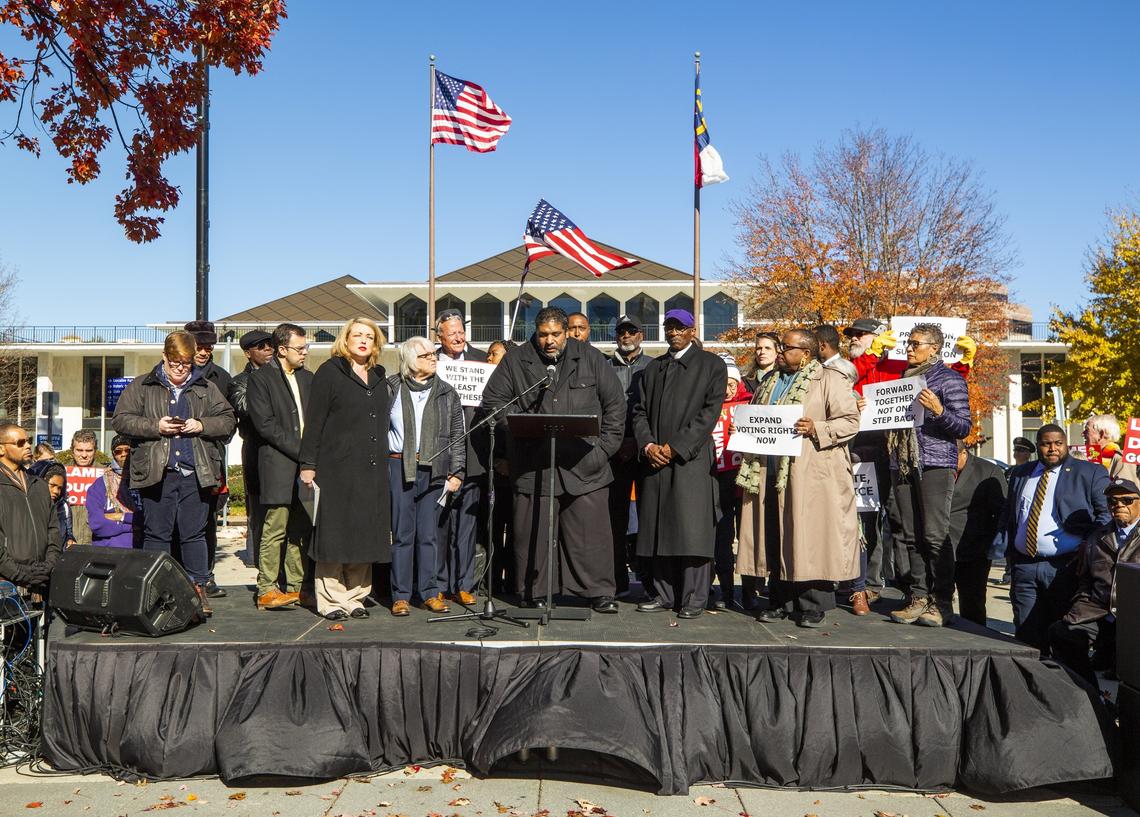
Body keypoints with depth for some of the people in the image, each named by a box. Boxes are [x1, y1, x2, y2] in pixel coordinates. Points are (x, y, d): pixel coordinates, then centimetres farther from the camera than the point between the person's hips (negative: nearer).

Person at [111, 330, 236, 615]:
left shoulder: (206, 389, 12)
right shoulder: (142, 387, 7)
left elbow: (228, 421, 11)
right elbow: (120, 420, 2)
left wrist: (202, 425, -7)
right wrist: (156, 426, -10)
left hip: (195, 473, 1)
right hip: (156, 472, -1)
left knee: (195, 533, 4)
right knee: (156, 534, 5)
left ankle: (198, 589, 11)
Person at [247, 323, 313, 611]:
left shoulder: (308, 378, 18)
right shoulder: (260, 378, -1)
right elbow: (265, 424, -9)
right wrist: (299, 451, -12)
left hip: (306, 464, 6)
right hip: (277, 466, -6)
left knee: (301, 530, 7)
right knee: (275, 530, -5)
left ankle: (297, 588, 14)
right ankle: (267, 591, 1)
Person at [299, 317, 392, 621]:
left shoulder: (379, 377, 17)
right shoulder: (330, 372, 0)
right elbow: (314, 421, -4)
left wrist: (383, 463, 13)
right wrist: (308, 463, -9)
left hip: (372, 470, 5)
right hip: (337, 468, -5)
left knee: (365, 535, 6)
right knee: (335, 533, -2)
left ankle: (355, 597, 15)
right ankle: (331, 600, 5)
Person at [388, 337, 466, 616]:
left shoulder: (446, 393, 9)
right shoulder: (391, 389, 6)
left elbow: (457, 436, 8)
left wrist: (456, 473, 1)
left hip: (434, 468, 1)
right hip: (399, 466, -1)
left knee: (431, 533, 3)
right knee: (402, 532, 2)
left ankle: (431, 592, 12)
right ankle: (400, 595, 9)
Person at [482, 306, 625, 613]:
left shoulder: (590, 358, 10)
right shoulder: (515, 361, 8)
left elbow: (615, 403, 12)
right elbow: (493, 400, 11)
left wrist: (606, 446, 4)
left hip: (584, 463, 0)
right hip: (532, 465, 0)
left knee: (591, 530, 0)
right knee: (533, 530, 2)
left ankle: (600, 592, 10)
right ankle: (533, 592, 15)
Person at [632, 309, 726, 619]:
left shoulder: (711, 364, 5)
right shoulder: (653, 367, 20)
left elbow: (710, 412, -5)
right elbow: (639, 411, 15)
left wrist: (675, 447, -10)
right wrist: (647, 444, -4)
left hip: (692, 459, -5)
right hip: (655, 460, 5)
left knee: (691, 531, -6)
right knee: (658, 531, 5)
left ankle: (694, 599, 1)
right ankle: (664, 594, 14)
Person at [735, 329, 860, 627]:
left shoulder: (830, 380, 0)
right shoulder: (770, 382, 20)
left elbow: (850, 421, -7)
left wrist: (816, 429, -20)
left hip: (811, 477, -6)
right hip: (770, 474, 6)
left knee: (811, 540, -5)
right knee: (776, 540, 8)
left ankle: (814, 607, 4)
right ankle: (781, 602, 18)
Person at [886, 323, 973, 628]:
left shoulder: (949, 378, 1)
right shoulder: (905, 377, 21)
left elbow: (964, 427, -5)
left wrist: (939, 411, -21)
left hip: (935, 464, -6)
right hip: (903, 465, 7)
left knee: (935, 534, -9)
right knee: (907, 534, 4)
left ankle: (942, 602, -3)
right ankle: (917, 598, 9)